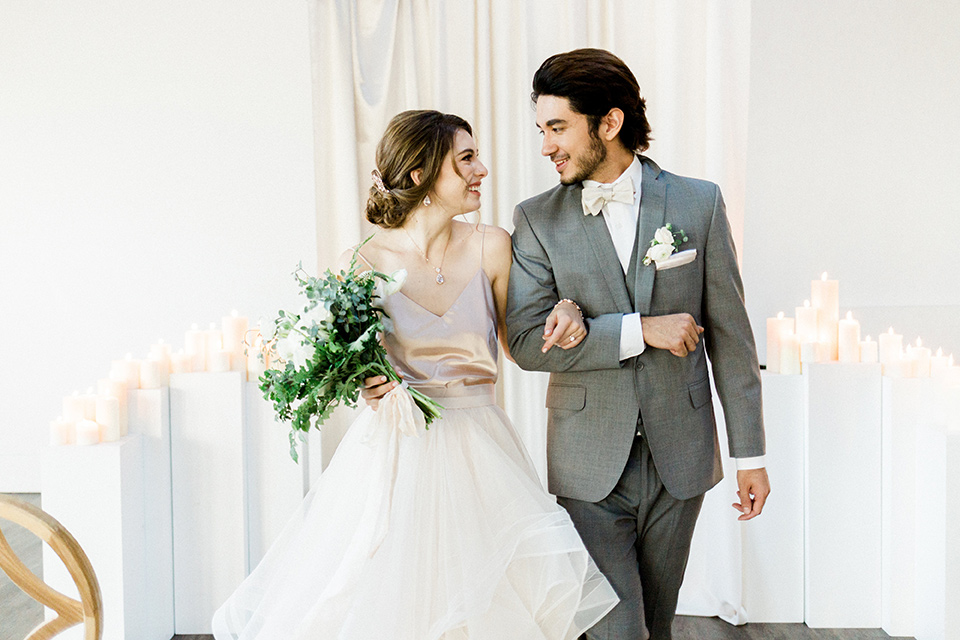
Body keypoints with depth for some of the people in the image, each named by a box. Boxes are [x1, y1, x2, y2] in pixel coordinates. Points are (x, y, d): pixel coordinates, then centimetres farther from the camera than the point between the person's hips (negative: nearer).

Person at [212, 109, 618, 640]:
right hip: (395, 452, -2)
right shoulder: (363, 262, -7)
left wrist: (564, 313, -9)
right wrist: (361, 382, -16)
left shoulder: (491, 247, -1)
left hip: (477, 453, 2)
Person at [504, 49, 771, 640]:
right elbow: (527, 342, -11)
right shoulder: (537, 220, -3)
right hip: (590, 467, -1)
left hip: (680, 458, 2)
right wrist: (640, 330, -18)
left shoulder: (698, 203, -1)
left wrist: (750, 454, 2)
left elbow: (729, 334, 1)